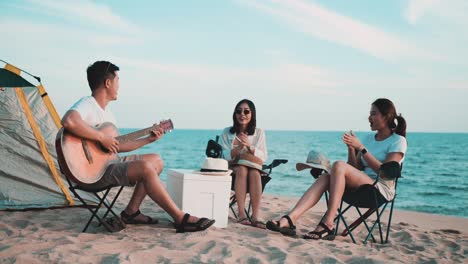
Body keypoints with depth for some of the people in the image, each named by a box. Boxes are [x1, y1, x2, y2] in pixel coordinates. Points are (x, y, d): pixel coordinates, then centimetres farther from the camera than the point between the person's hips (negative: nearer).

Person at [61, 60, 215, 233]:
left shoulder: (106, 113, 17)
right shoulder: (87, 105, -14)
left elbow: (118, 146, 19)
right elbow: (69, 121, -38)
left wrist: (148, 139, 16)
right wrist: (102, 137, -29)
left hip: (108, 161, 11)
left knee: (156, 160, 11)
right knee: (145, 167, -27)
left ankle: (131, 212, 6)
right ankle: (181, 219, -21)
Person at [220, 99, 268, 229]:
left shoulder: (259, 132, 8)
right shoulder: (227, 132, 6)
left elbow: (263, 157, -1)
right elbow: (225, 156, -2)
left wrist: (249, 146, -19)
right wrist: (239, 147, -20)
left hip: (254, 169, 1)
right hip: (232, 170, -1)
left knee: (254, 173, -35)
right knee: (242, 170, -36)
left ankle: (255, 215, -43)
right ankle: (242, 214, -43)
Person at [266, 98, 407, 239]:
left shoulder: (398, 141, 2)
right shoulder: (369, 138, 21)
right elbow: (356, 169, 17)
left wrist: (361, 147, -14)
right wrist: (351, 148, 0)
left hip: (382, 188, -6)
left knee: (339, 166, -29)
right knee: (325, 177, -22)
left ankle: (327, 225, -34)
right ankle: (289, 220, -38)